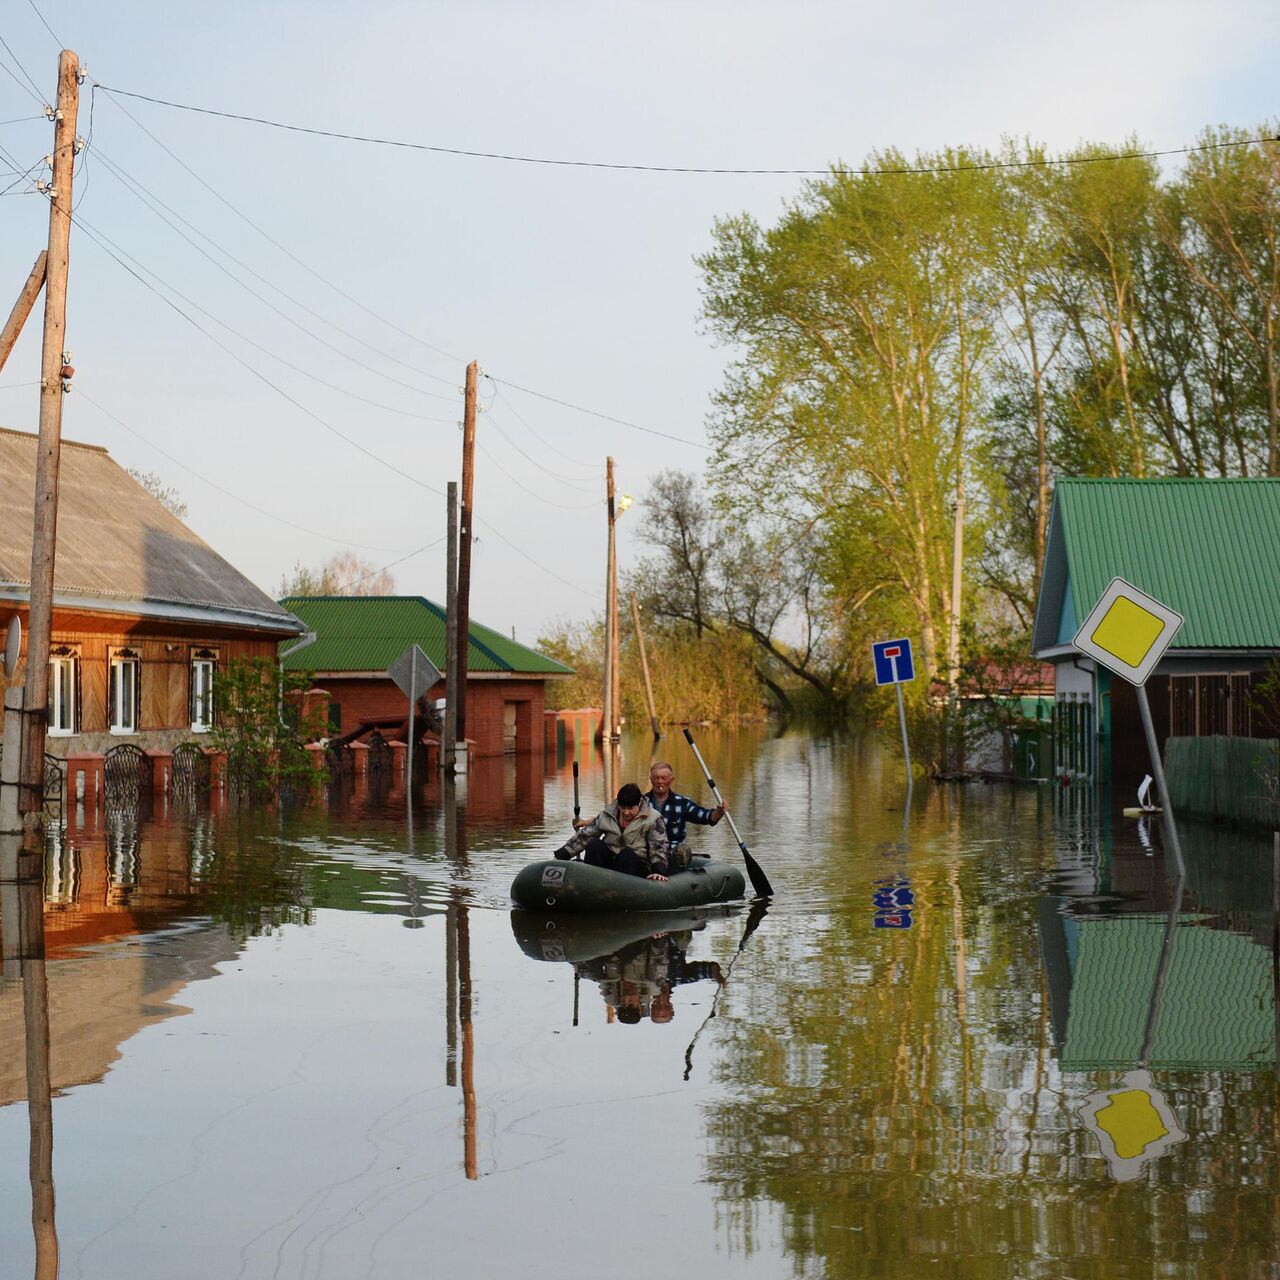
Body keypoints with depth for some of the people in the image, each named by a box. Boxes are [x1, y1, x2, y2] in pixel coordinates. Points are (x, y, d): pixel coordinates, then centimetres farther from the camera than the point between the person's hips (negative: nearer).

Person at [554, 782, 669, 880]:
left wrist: (659, 871, -31)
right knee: (594, 844, -21)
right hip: (610, 862, 3)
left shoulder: (653, 819, -5)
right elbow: (584, 836, 3)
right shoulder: (607, 815, 4)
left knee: (626, 854, -33)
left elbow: (659, 847, -13)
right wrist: (560, 856, -5)